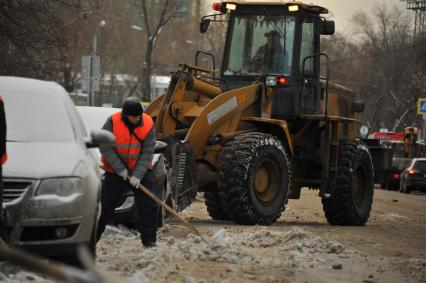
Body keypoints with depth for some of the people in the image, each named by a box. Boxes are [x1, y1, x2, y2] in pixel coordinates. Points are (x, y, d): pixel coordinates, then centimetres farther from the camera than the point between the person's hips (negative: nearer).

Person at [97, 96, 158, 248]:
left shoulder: (148, 124, -15)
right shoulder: (113, 122, -19)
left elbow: (147, 152, -15)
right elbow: (105, 147, -16)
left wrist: (138, 175, -22)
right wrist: (120, 168, -19)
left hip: (141, 170, 1)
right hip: (115, 170, -1)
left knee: (148, 204, -6)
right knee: (105, 204, 1)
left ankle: (149, 239, 0)